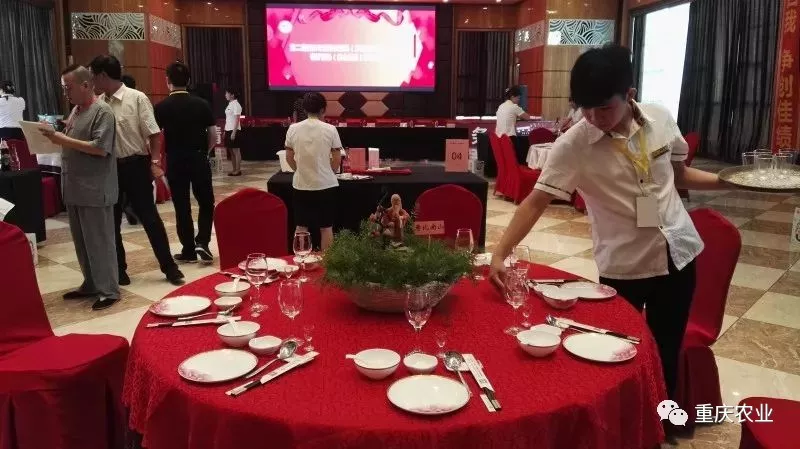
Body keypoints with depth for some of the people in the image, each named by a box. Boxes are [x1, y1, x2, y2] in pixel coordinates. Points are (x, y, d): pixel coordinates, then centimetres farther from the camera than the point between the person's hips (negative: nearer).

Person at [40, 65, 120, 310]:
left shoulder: (102, 111, -11)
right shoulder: (76, 110, 15)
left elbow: (100, 148, -20)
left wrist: (63, 139, -19)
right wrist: (55, 138, 2)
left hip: (94, 190, -8)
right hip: (74, 188, 8)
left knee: (99, 242, -2)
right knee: (81, 242, 15)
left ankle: (108, 290, 7)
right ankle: (91, 284, 27)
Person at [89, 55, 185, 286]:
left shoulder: (137, 98, -8)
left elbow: (154, 134, -10)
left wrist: (155, 162, -15)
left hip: (134, 165, -5)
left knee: (149, 217, 0)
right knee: (111, 220, 11)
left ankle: (169, 267, 12)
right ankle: (118, 269, 25)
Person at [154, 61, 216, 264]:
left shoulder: (161, 107, -6)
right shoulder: (202, 104, -3)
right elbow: (213, 137, -1)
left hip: (175, 161, 0)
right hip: (199, 159, 1)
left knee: (182, 207, 8)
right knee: (206, 203, 14)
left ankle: (189, 250, 14)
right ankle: (202, 242, -1)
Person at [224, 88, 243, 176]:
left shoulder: (236, 105, -10)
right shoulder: (229, 104, 15)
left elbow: (237, 120, -16)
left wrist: (234, 132, -20)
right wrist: (225, 131, 15)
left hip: (234, 130, -9)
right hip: (228, 130, 9)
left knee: (236, 151, -5)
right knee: (231, 151, 10)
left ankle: (238, 170, -1)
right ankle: (234, 169, 15)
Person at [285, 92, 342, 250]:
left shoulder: (293, 129, -3)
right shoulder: (330, 129, -9)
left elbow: (289, 157, 5)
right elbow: (337, 159, -3)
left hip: (301, 185, 2)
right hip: (325, 184, -2)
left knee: (301, 226, 13)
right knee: (326, 227, 9)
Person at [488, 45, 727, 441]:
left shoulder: (660, 119, -5)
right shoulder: (573, 144, -16)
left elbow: (678, 175, 10)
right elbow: (536, 201, -20)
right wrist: (500, 253, -30)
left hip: (678, 254, 3)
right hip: (622, 267, -3)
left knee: (666, 354, 16)